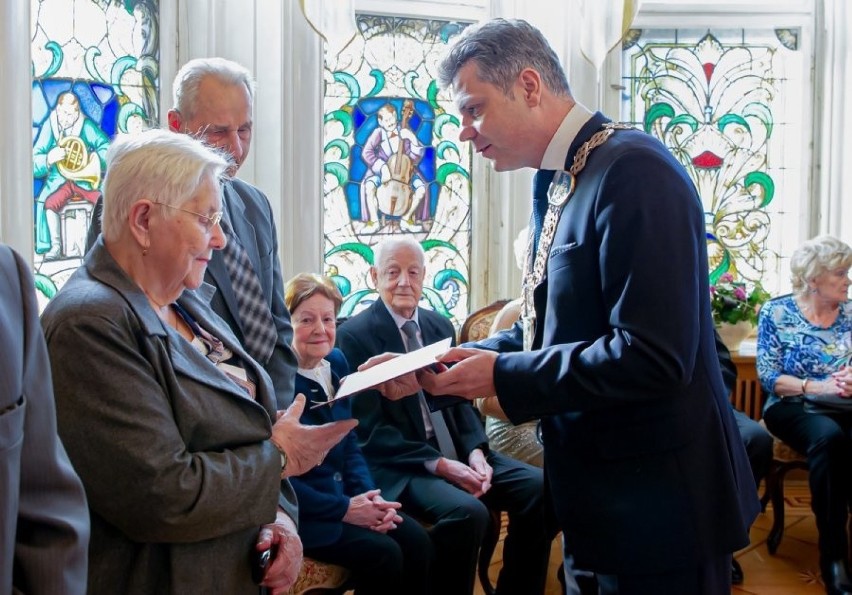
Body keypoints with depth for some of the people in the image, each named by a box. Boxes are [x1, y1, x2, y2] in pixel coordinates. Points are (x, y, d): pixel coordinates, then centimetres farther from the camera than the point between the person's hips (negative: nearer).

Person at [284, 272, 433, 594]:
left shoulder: (337, 362, 6)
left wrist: (370, 497, -5)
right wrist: (344, 508, -18)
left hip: (345, 496, 7)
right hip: (298, 510, -7)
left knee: (417, 541, -12)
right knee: (382, 553, -24)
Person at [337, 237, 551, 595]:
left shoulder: (440, 326, 13)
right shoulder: (354, 335, -6)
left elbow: (461, 400, 14)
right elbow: (369, 429, -11)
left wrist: (475, 450, -7)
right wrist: (438, 464, -20)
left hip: (457, 451, 6)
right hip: (398, 463, -6)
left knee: (538, 487, -14)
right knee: (468, 511, -32)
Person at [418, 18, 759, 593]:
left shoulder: (632, 170, -21)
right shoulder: (557, 182, 8)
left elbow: (653, 356, -27)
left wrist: (505, 376, -20)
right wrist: (461, 362, -1)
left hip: (657, 500, -8)